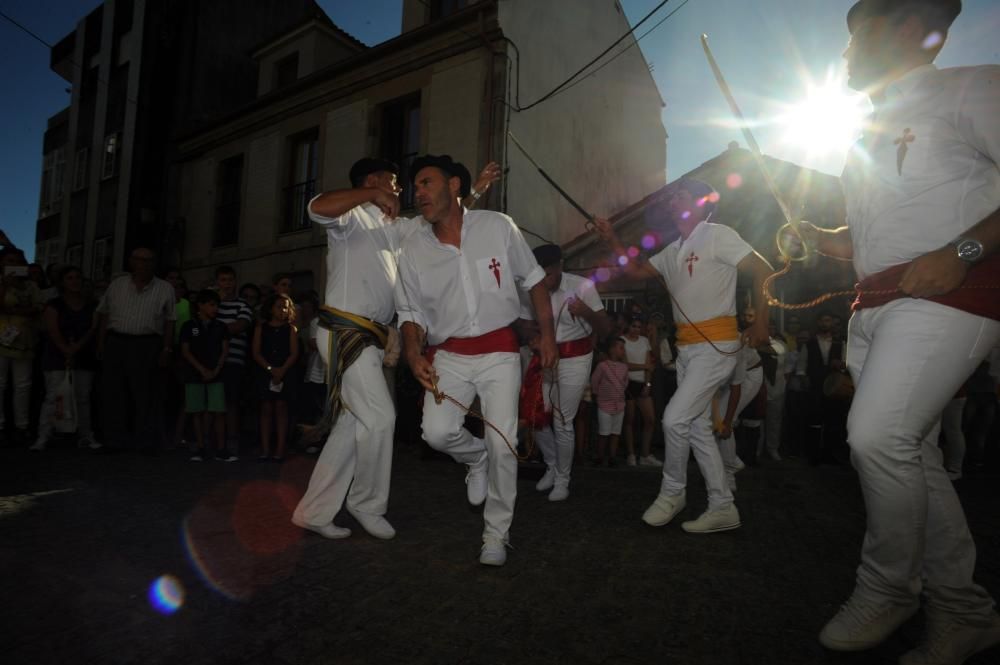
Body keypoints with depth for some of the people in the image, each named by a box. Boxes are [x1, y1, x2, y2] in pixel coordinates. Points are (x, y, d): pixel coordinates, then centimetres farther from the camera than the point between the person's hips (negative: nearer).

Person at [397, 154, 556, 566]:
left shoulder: (498, 226, -6)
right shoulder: (413, 248, -1)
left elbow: (533, 280, 5)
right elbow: (411, 312, 5)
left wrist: (547, 334, 3)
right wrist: (414, 354, -14)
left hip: (499, 351, -2)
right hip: (450, 355, 2)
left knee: (502, 444, -6)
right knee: (437, 432, -17)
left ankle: (496, 535, 16)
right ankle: (477, 457, 21)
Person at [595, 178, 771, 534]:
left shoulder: (717, 235, -7)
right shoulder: (673, 251, 17)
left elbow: (762, 271, -11)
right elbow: (638, 270, 24)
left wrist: (761, 322, -14)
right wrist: (612, 240, 12)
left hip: (716, 344, -9)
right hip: (686, 347, 9)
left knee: (674, 419, -12)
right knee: (697, 427, 9)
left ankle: (672, 492, 11)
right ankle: (723, 508, 18)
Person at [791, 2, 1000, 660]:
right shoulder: (866, 138, 24)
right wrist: (821, 239, 13)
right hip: (875, 308, 8)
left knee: (878, 435, -20)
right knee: (911, 453, 7)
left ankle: (889, 588, 2)